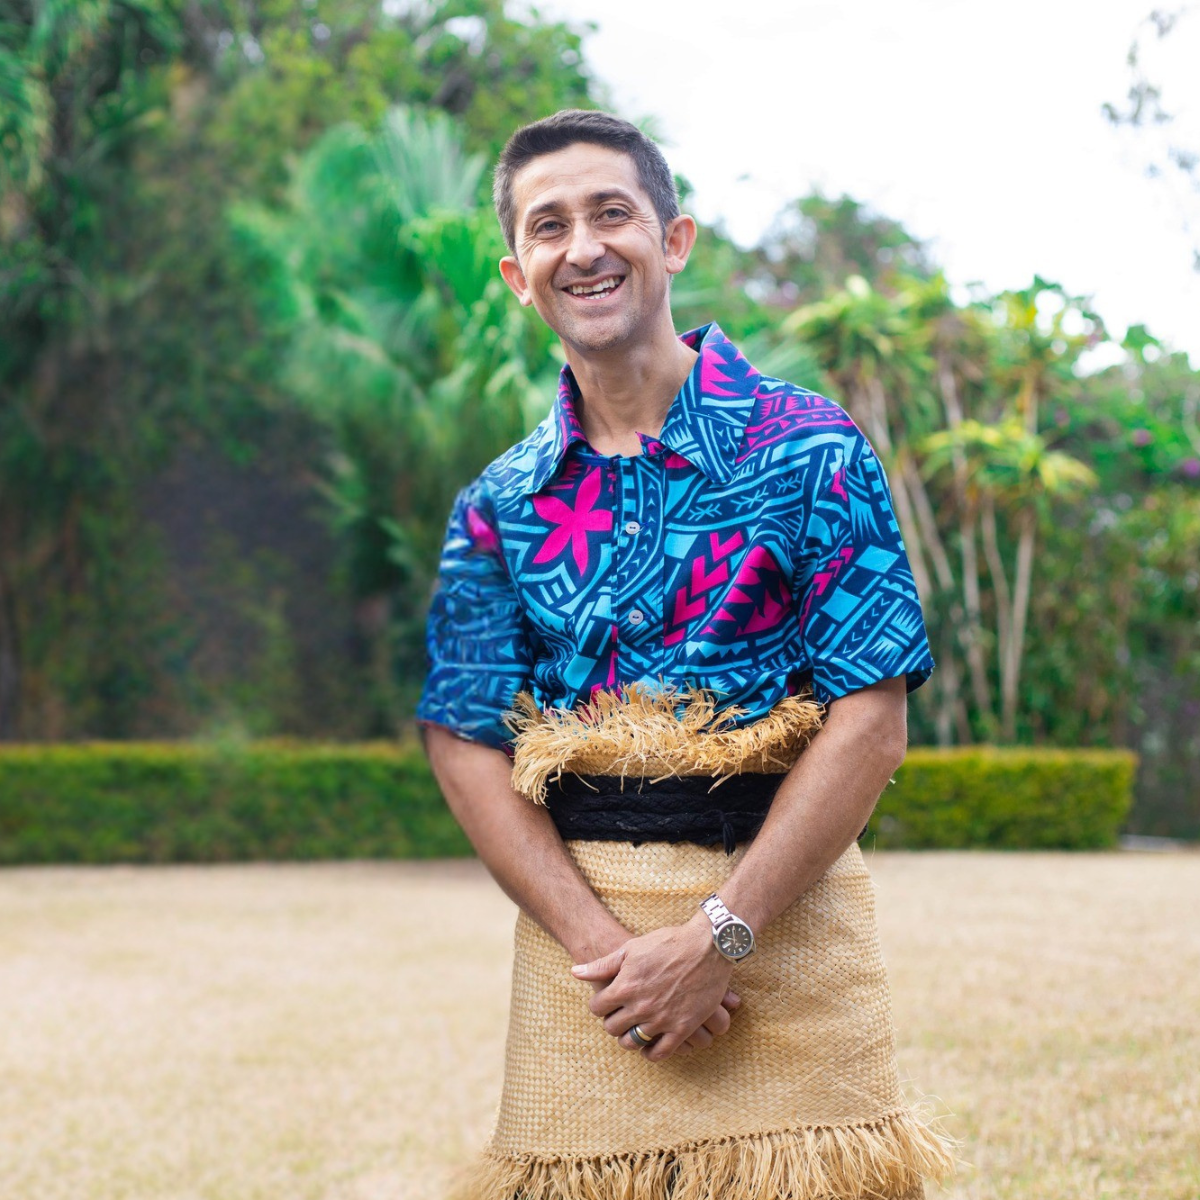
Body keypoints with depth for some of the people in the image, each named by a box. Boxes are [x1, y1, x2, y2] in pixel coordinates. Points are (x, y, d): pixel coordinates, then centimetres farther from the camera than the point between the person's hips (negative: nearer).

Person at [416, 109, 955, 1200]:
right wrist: (601, 943, -11)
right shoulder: (499, 507, 9)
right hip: (577, 918, 2)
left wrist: (719, 935, -12)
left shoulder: (809, 451, -1)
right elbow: (467, 746, 4)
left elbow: (871, 721, -6)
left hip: (784, 911, -2)